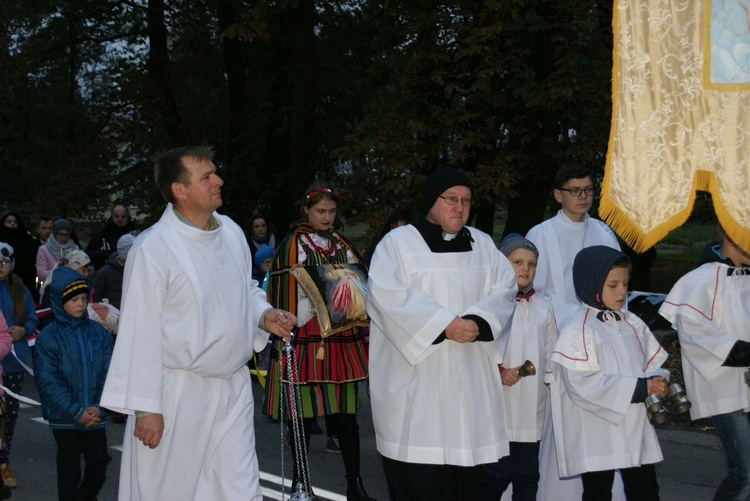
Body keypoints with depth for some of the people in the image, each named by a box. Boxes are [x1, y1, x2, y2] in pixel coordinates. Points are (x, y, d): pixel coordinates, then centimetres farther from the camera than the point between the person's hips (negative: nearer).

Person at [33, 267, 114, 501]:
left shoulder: (98, 332, 1)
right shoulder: (48, 337, -7)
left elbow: (108, 372, -1)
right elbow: (47, 381, -11)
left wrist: (98, 407, -13)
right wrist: (76, 412, -16)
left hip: (95, 417, 3)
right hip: (64, 418, -2)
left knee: (99, 463, 8)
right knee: (69, 469, 7)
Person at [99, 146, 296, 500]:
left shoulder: (231, 232, 5)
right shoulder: (153, 249, -15)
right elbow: (141, 334, -15)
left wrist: (263, 314, -1)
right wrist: (145, 407, -15)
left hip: (234, 388, 6)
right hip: (178, 393, -6)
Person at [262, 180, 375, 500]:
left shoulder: (343, 246, 13)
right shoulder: (292, 246, -1)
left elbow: (358, 286, 16)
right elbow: (284, 295, -5)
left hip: (342, 339, 4)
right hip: (305, 339, -4)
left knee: (346, 410, 3)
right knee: (303, 411, 2)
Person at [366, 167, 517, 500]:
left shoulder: (483, 245, 16)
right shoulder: (398, 243, 0)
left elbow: (504, 291, 5)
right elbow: (387, 296, -13)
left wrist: (478, 322, -15)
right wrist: (444, 323, -18)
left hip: (470, 380, 4)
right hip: (416, 378, -4)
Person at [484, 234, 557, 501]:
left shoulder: (543, 307, 10)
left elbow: (551, 355, 17)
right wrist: (498, 372, -19)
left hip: (532, 410, 5)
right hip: (499, 407, -5)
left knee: (527, 478, 10)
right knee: (496, 475, -5)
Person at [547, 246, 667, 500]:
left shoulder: (632, 324, 9)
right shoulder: (576, 331, -13)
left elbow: (651, 363, 16)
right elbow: (584, 384, -20)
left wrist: (655, 382, -10)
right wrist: (640, 388, -21)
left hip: (636, 430, 6)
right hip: (596, 439, -6)